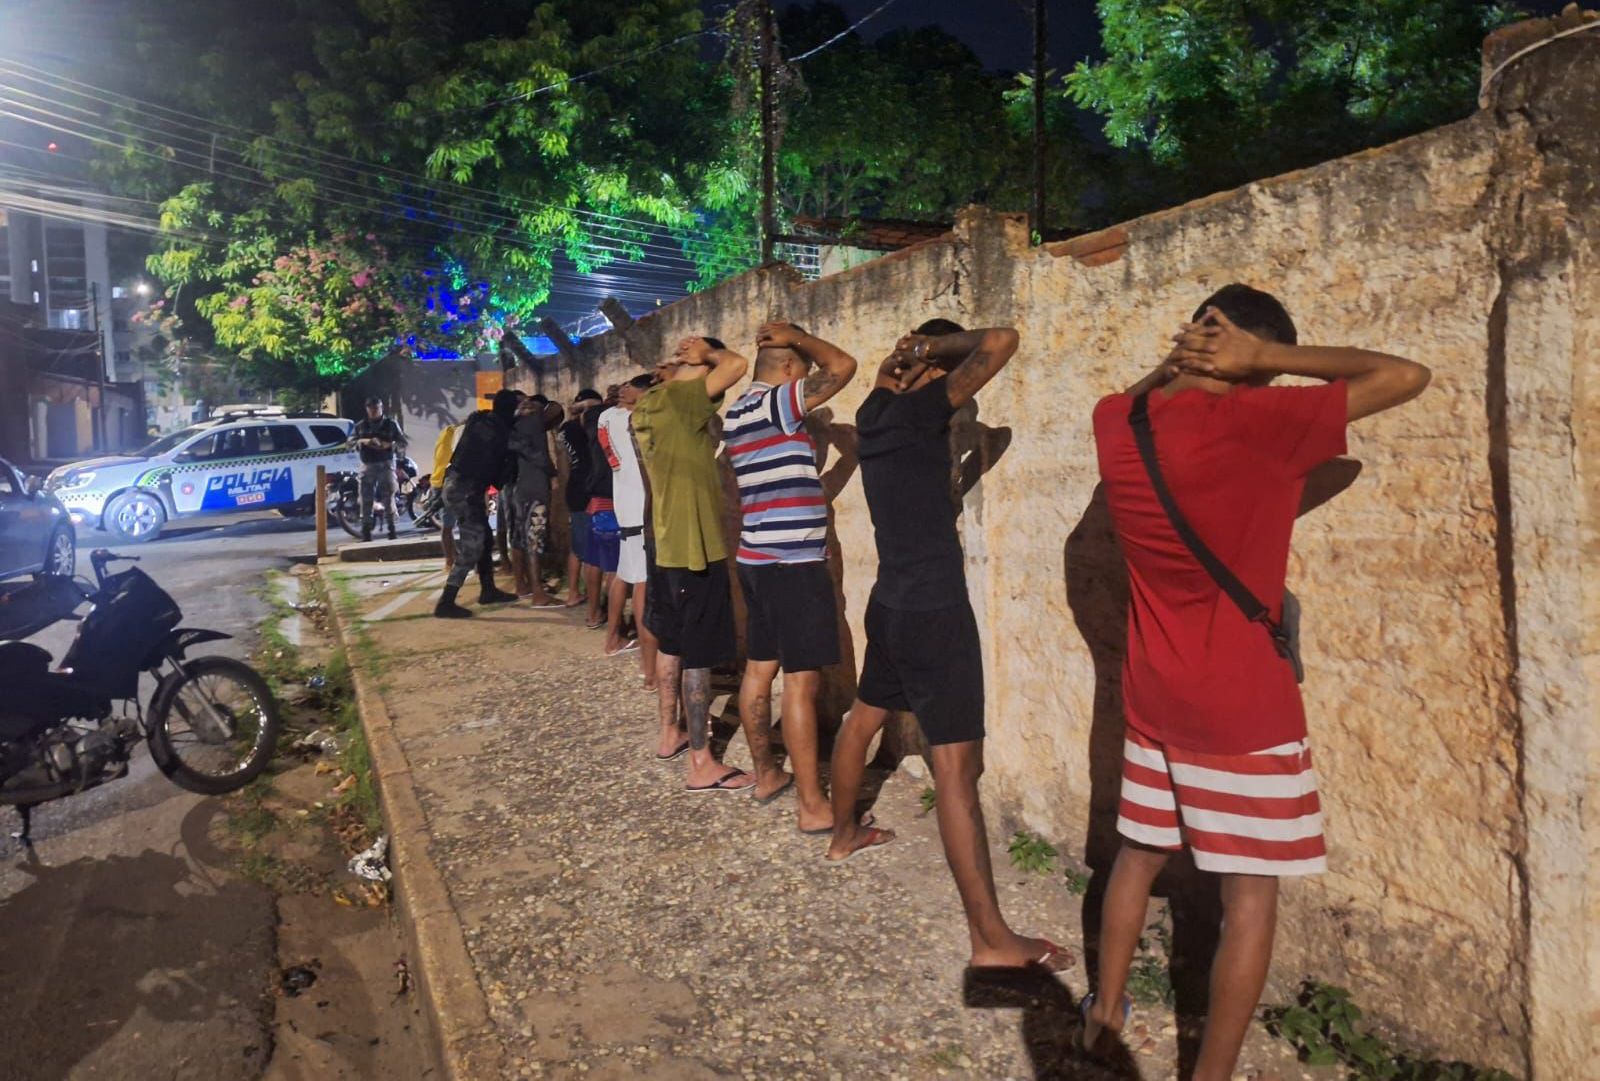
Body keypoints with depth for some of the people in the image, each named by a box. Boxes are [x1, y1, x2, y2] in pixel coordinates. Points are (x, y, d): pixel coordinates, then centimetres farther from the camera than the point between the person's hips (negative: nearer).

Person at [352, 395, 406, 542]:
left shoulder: (390, 424, 5)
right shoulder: (360, 425, 11)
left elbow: (403, 442, 4)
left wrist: (389, 444, -15)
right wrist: (363, 441, -14)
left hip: (386, 464, -2)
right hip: (367, 465, 2)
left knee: (388, 497, -3)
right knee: (366, 498, -1)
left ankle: (392, 528, 4)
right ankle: (366, 532, 4)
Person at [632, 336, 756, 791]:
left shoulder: (651, 406, 9)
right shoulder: (677, 399, -18)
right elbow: (737, 365, -24)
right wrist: (708, 352, -6)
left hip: (670, 545, 10)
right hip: (696, 548, -10)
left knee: (672, 645, 19)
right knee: (698, 657, -4)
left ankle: (670, 734, 33)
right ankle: (702, 765, 3)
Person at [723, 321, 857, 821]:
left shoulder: (738, 411, 12)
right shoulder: (775, 403, -14)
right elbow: (842, 365, -19)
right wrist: (797, 337, -5)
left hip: (758, 560, 10)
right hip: (793, 564, -10)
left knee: (759, 669, 15)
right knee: (802, 681, -7)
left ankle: (765, 774, 27)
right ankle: (813, 806, -3)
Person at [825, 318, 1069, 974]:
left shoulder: (876, 412, 6)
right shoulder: (921, 409, -16)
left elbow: (886, 375, 30)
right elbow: (1002, 341, -23)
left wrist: (904, 355, 11)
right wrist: (943, 342, -8)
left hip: (892, 602, 10)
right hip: (934, 609, -9)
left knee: (863, 718, 26)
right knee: (957, 767, -10)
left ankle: (843, 834, 48)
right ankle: (992, 938, -7)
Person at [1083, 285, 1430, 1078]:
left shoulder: (1115, 423, -2)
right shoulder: (1257, 423, -19)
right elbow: (1406, 376, -9)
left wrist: (1178, 360, 5)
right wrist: (1266, 358, -13)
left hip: (1152, 701, 6)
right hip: (1245, 711, -6)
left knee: (1138, 855, 22)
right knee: (1251, 894, 7)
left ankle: (1105, 1011, 37)